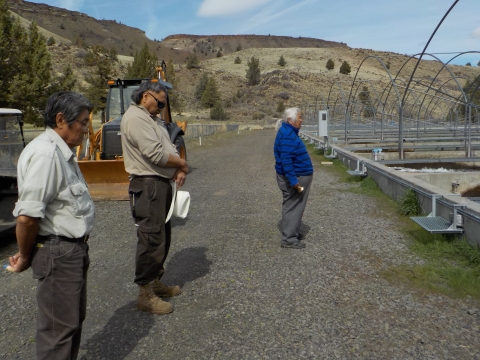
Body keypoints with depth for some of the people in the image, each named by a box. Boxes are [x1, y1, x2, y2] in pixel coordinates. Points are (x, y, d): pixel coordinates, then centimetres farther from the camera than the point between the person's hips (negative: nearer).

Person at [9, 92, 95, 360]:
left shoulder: (62, 152, 11)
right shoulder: (45, 153, -23)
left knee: (75, 318, 23)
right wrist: (25, 257, -11)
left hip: (73, 249, 10)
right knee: (59, 327, 5)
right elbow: (27, 216, -26)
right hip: (58, 253, -10)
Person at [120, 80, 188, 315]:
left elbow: (168, 149, 17)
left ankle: (155, 282, 31)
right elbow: (156, 154, -24)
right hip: (148, 186, -11)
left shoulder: (149, 119, 19)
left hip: (161, 184, 11)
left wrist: (178, 170, -2)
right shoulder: (135, 118, -14)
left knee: (162, 236, 17)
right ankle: (145, 295, 4)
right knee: (151, 239, -6)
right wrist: (182, 164, -8)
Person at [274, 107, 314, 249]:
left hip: (297, 176, 11)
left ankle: (293, 232, 31)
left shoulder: (289, 132, 12)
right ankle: (288, 239, 3)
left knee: (295, 206, 19)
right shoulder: (287, 135, -21)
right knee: (292, 207, -4)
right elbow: (286, 160, -27)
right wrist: (293, 181, -28)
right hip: (295, 177, -11)